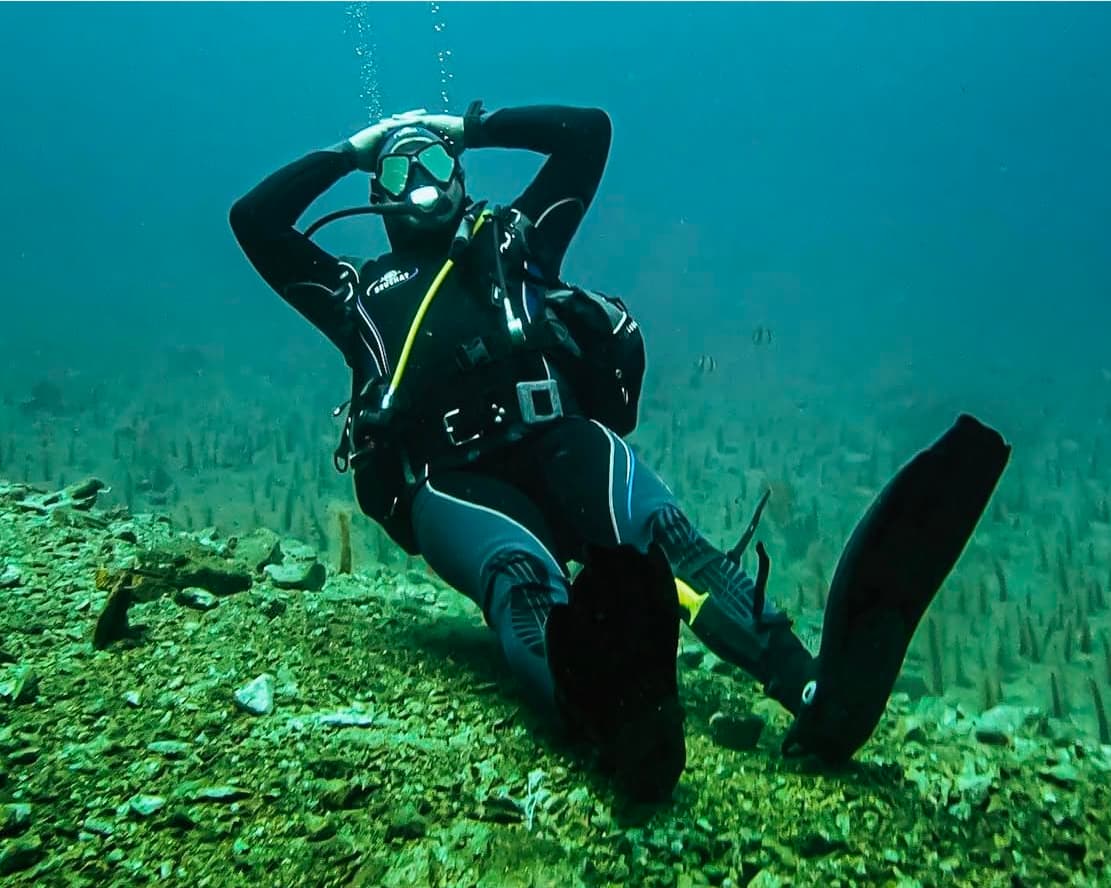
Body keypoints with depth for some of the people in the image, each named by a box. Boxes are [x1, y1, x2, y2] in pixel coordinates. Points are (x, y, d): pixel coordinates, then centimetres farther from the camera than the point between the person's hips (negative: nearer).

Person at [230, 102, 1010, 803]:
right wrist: (351, 150, 33)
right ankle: (616, 722, -67)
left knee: (663, 529, -31)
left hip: (557, 442, 2)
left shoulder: (510, 242, 30)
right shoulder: (361, 292, 29)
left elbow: (588, 129, 32)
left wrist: (471, 126, 37)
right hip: (449, 481, -1)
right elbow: (253, 218, 27)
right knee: (521, 577, -36)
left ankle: (819, 697, -52)